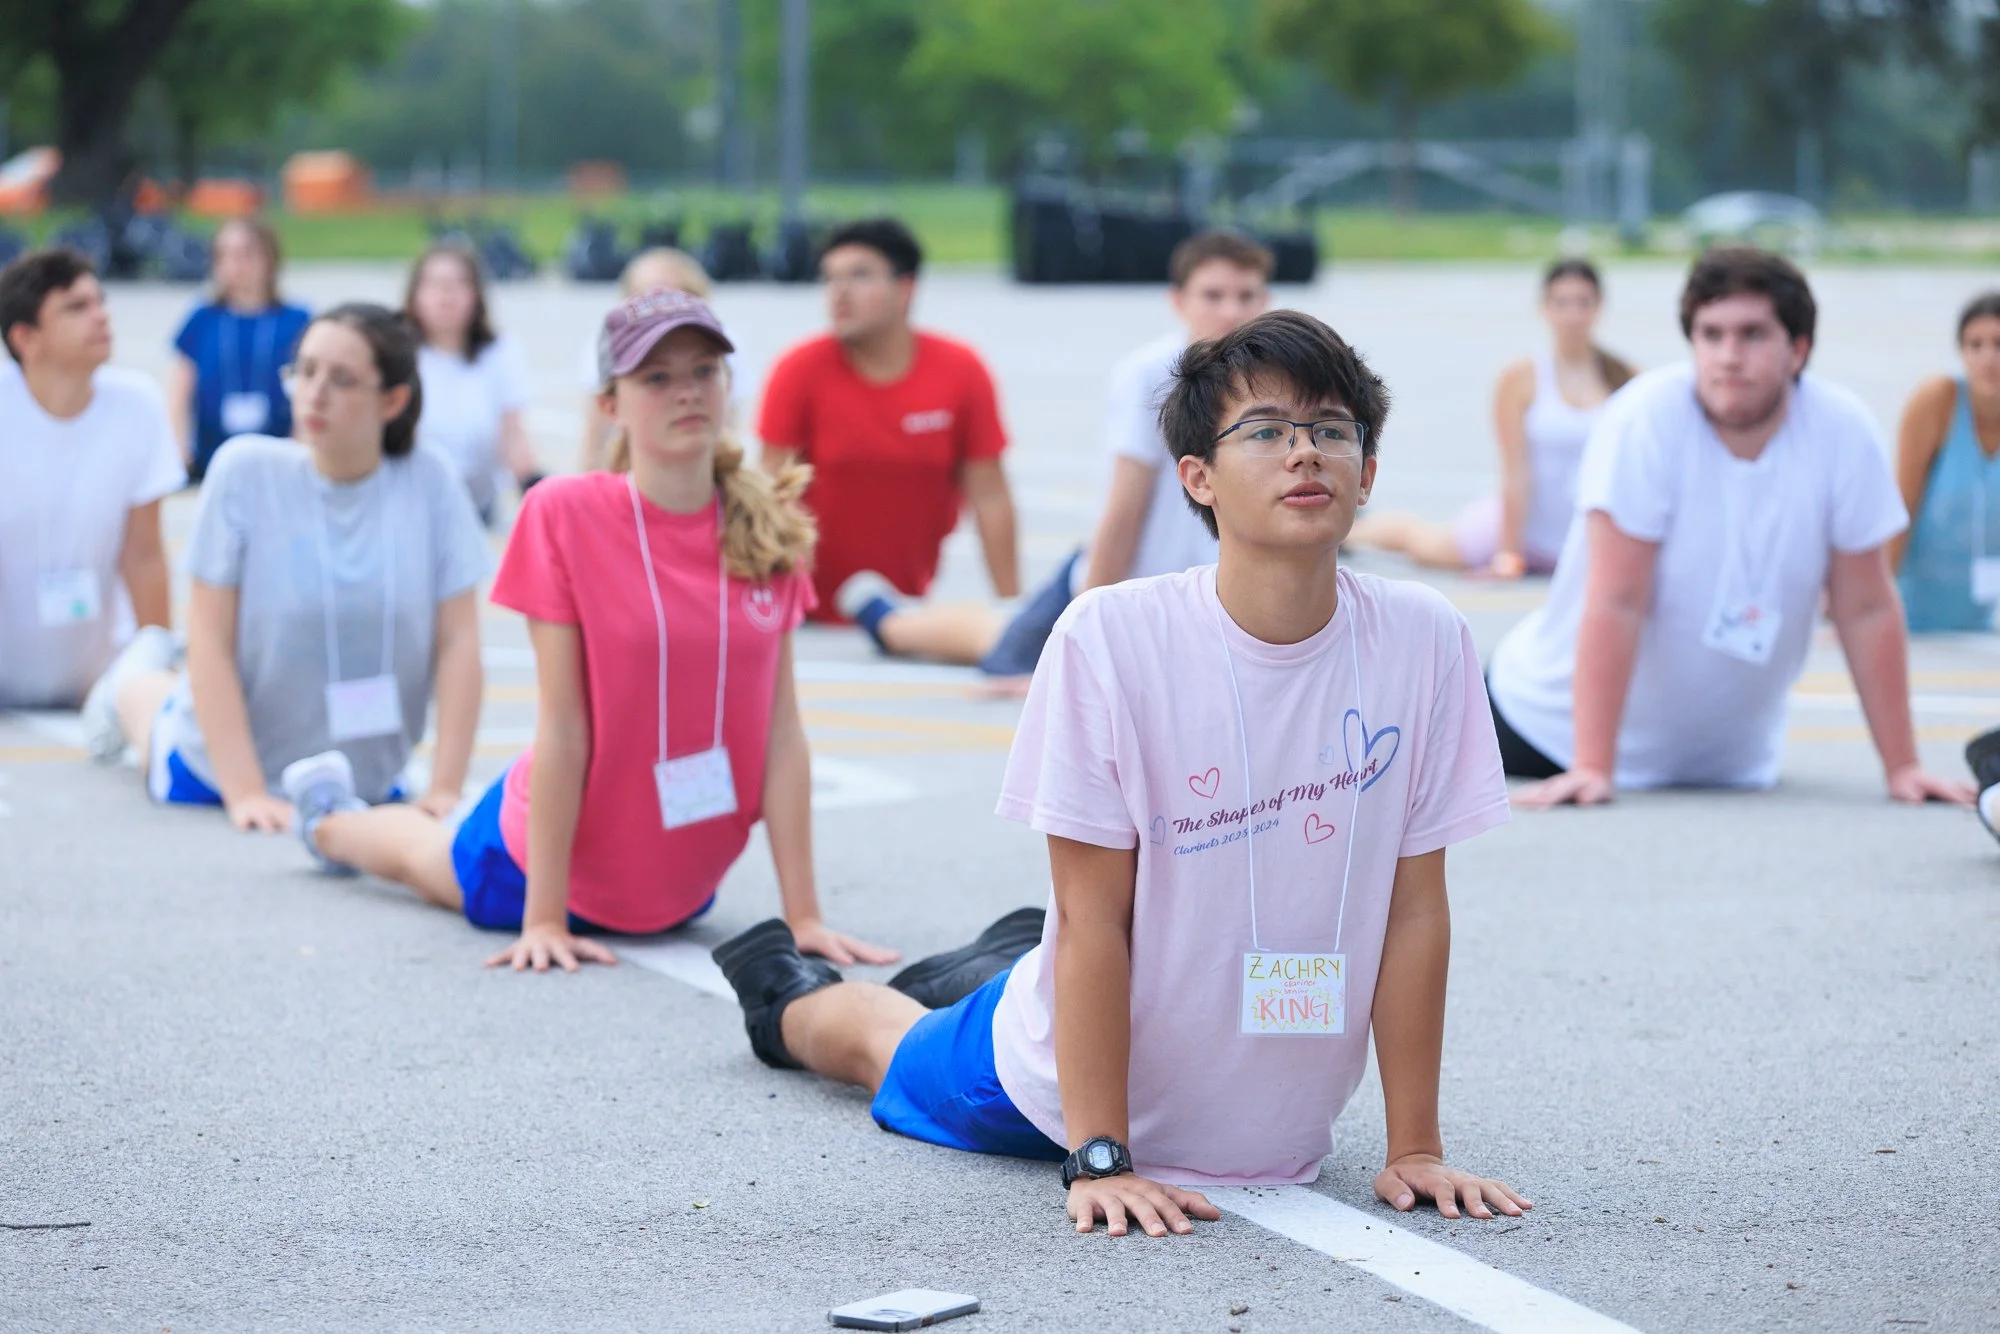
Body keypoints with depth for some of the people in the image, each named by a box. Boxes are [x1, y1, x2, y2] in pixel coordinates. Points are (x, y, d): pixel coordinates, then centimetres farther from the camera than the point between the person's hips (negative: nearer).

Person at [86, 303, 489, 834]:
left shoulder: (430, 480, -17)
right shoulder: (245, 470, -20)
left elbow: (458, 644, -14)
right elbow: (209, 639, -19)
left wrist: (445, 788, -19)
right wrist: (246, 791, -25)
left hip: (368, 781, 1)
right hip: (218, 767, -1)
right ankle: (132, 682, 50)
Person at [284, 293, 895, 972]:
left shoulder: (767, 527, -11)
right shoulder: (564, 512, -22)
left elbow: (781, 728, -11)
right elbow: (563, 727, -23)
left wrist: (803, 916, -14)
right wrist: (544, 918, -23)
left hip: (684, 884, 3)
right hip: (559, 855, -3)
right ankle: (328, 819, 58)